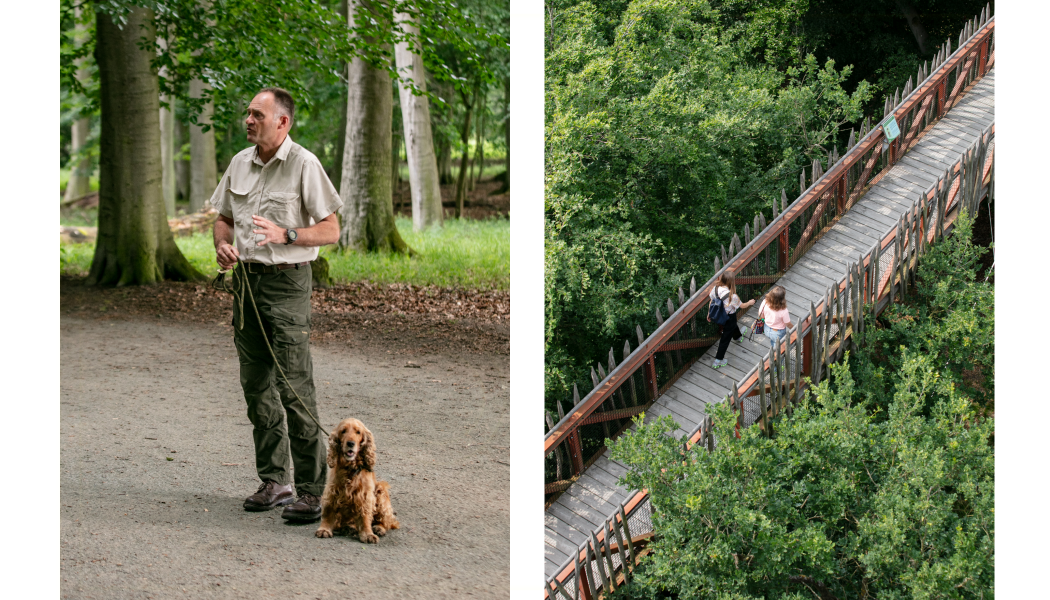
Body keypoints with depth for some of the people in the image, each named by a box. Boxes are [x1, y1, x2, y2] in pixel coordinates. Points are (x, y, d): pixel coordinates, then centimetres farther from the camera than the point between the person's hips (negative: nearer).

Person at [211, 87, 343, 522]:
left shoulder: (304, 165, -9)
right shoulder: (240, 164, 11)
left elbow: (331, 230, -9)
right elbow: (224, 217, 22)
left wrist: (284, 234, -23)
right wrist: (222, 245, 0)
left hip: (287, 282, -7)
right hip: (247, 280, 7)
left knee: (294, 388, -10)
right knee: (257, 388, 9)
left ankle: (311, 490, -6)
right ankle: (274, 482, 19)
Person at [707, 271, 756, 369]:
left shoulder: (716, 289, -21)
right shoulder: (732, 296, -36)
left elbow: (711, 301, -4)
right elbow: (742, 306, -16)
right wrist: (750, 303, 6)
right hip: (729, 317, -7)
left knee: (733, 325, 39)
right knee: (725, 339, 12)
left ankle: (738, 336, 73)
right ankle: (718, 361, 22)